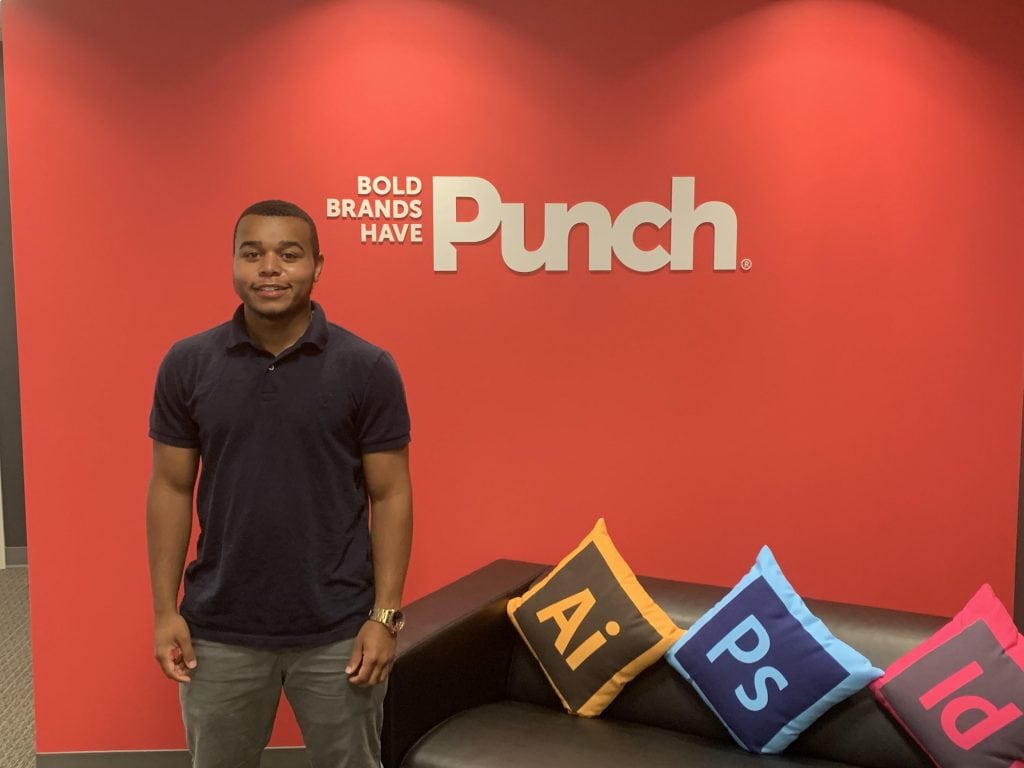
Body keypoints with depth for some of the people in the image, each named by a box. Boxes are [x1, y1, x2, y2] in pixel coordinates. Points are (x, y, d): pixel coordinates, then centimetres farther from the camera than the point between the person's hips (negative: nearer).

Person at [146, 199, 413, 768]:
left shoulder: (367, 368, -8)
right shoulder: (187, 364, -2)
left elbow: (390, 495, -6)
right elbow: (171, 489, 3)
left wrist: (385, 614, -9)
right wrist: (165, 609, 0)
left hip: (338, 631, -1)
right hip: (219, 630, 2)